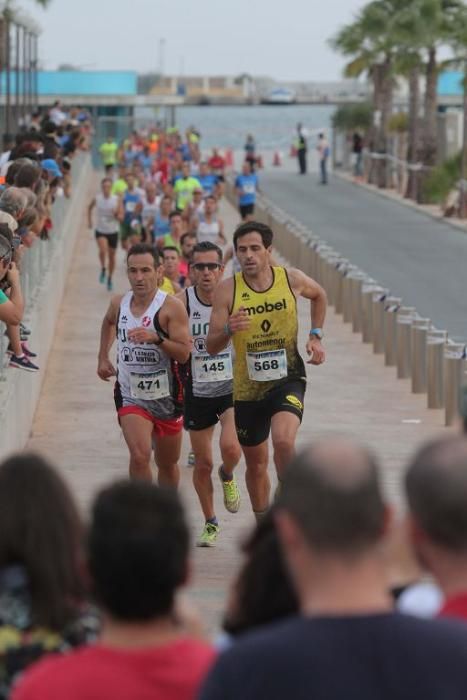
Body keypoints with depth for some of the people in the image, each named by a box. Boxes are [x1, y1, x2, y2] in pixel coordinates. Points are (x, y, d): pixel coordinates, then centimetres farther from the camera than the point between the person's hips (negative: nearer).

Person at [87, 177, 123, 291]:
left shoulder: (117, 199, -7)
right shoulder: (97, 199, -5)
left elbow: (121, 217, -7)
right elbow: (90, 208, 17)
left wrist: (116, 215, -28)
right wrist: (89, 221, 13)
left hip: (113, 231, 1)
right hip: (100, 231, -1)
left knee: (112, 256, 9)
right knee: (103, 250, -27)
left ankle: (109, 278, 28)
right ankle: (103, 269, -1)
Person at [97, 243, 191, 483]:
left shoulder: (171, 307, -13)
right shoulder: (119, 304, 0)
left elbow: (184, 353, -20)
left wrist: (156, 339, -34)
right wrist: (103, 357, 20)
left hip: (166, 397, -1)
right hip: (130, 396, 1)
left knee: (168, 464, 16)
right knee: (139, 456, -23)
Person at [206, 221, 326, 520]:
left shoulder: (292, 279, -6)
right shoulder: (228, 290, -10)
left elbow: (319, 295, 19)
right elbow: (211, 347, -9)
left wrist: (316, 335, 8)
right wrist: (229, 330, -30)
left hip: (288, 379, -1)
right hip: (247, 387, 2)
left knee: (283, 441, -30)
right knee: (256, 463, 15)